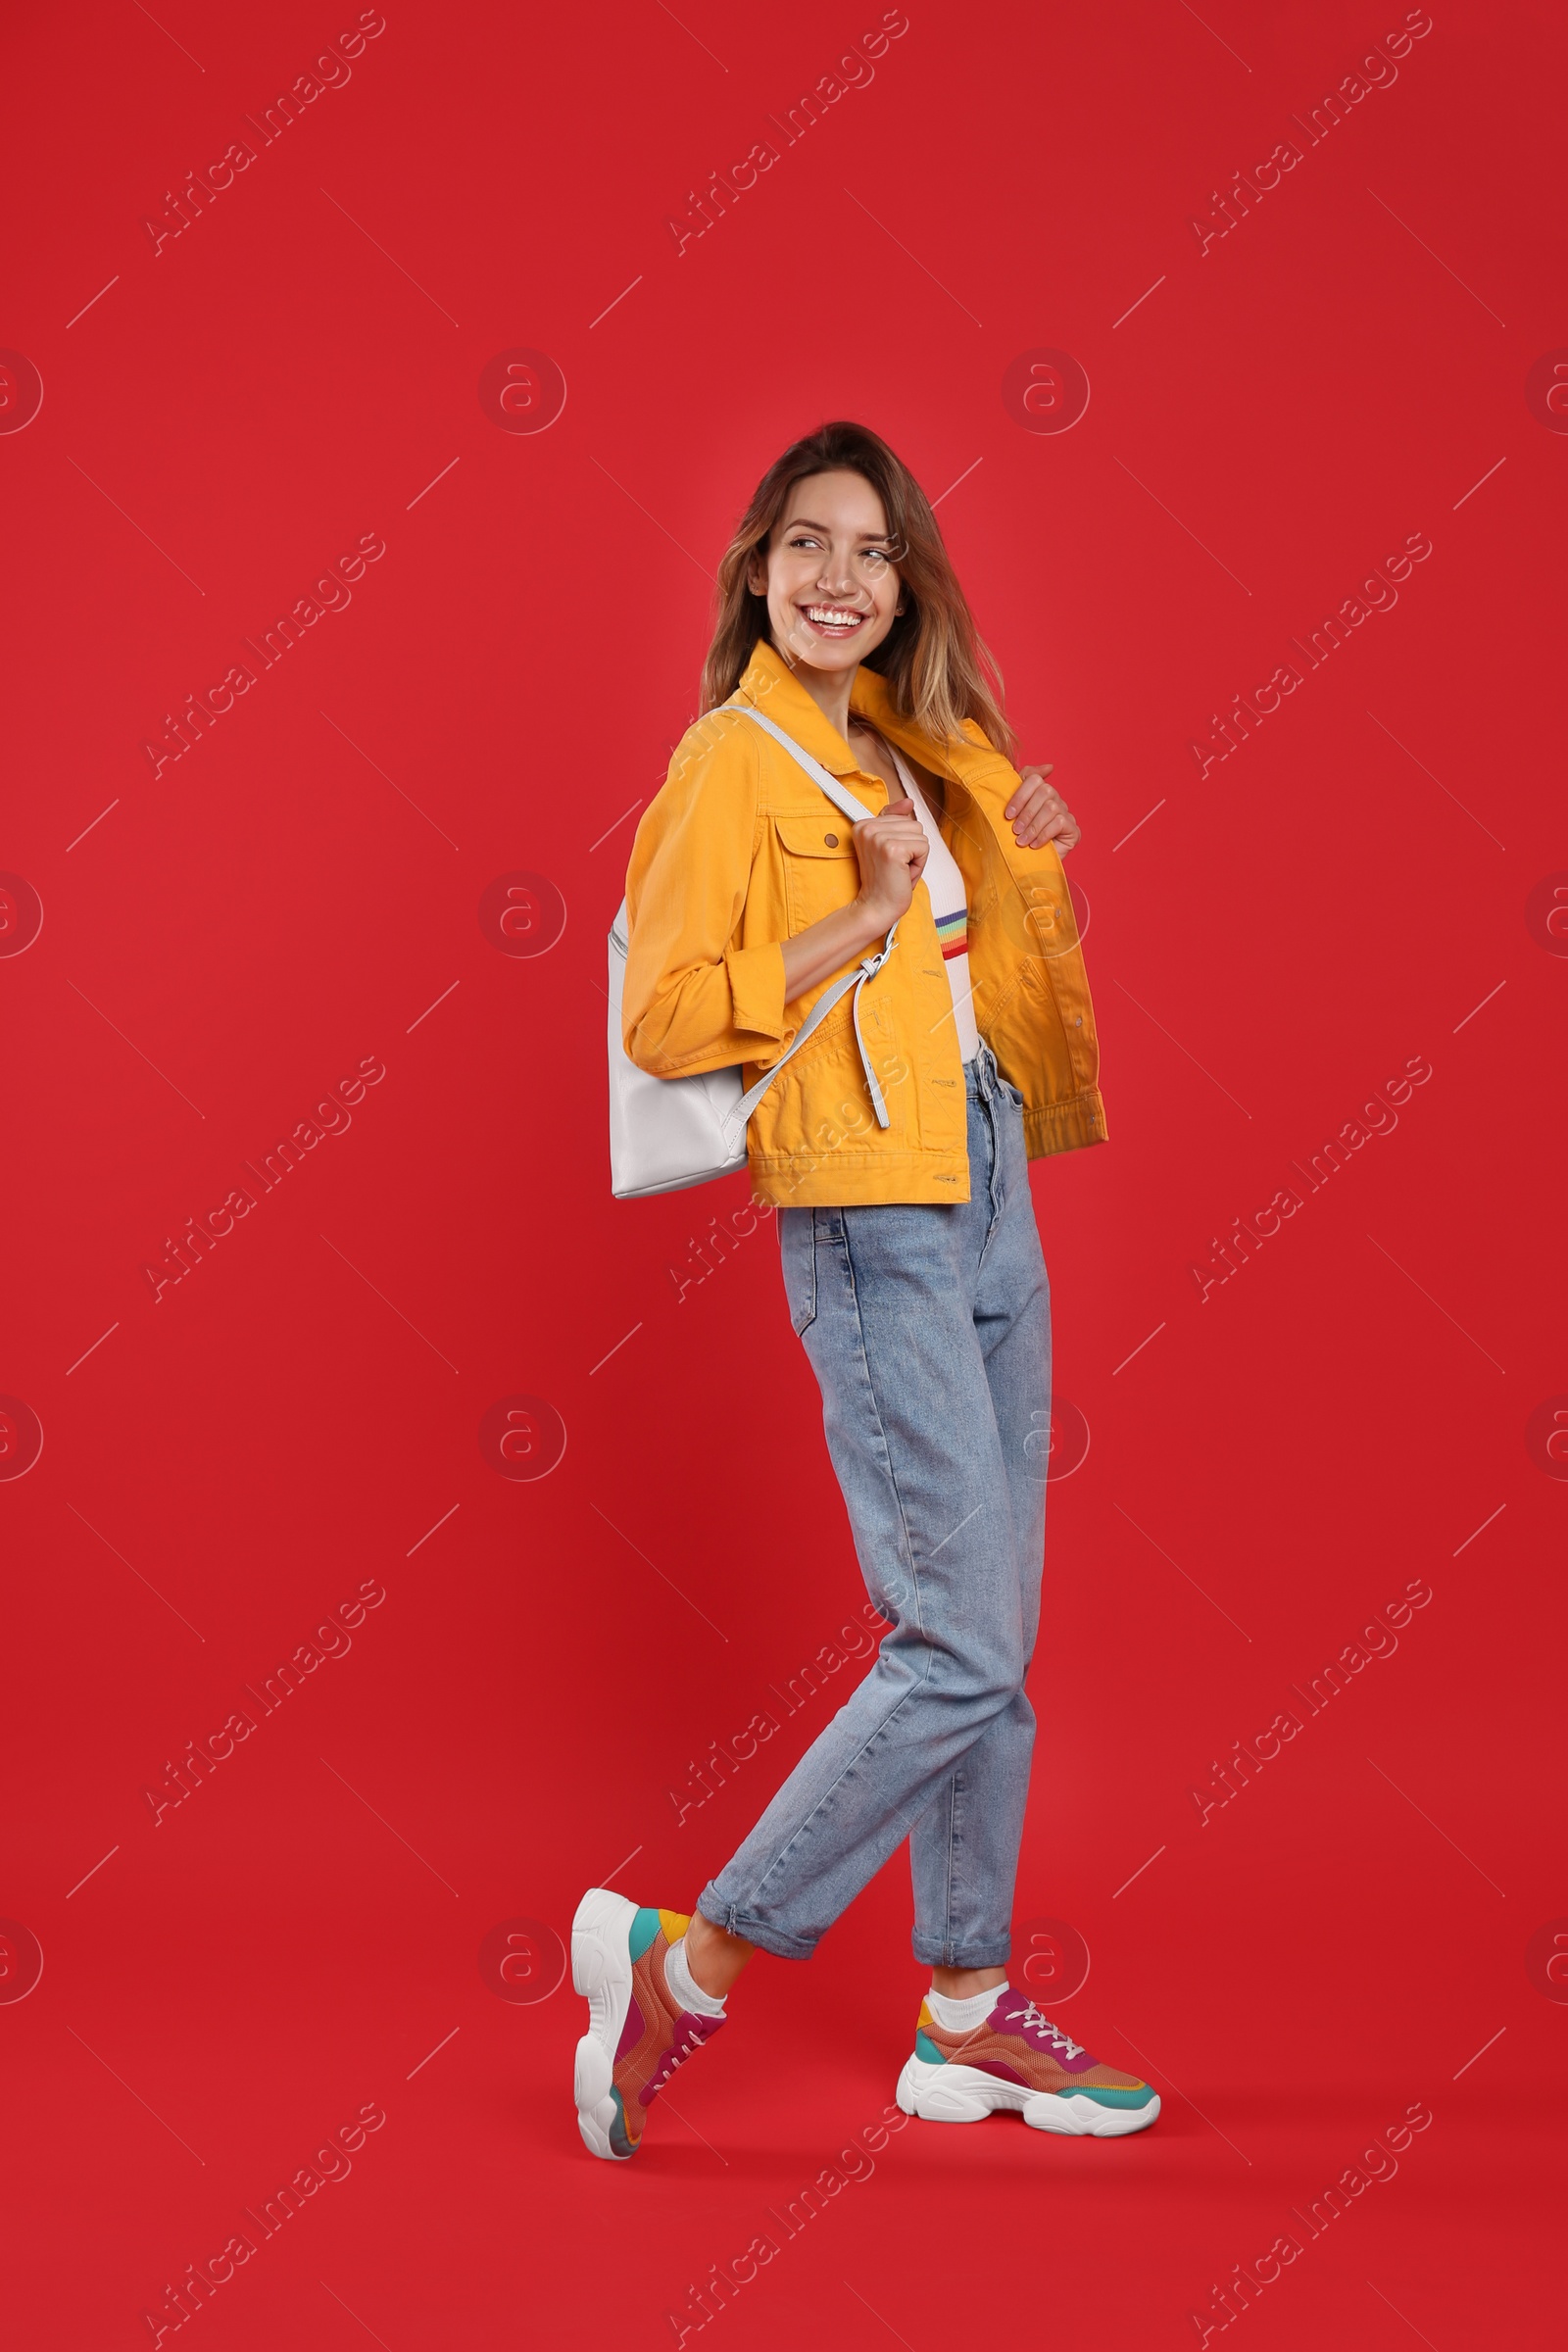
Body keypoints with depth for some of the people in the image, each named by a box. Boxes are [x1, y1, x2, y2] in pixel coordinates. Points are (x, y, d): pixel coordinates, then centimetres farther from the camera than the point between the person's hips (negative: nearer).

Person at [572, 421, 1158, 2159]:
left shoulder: (914, 752, 16)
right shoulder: (735, 758, -8)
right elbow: (665, 1016, -15)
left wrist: (1025, 871, 7)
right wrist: (866, 920, -19)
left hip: (987, 1191, 8)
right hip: (869, 1221, -8)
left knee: (988, 1640, 11)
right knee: (959, 1652, -10)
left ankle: (969, 2012, 22)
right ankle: (690, 1961, 2)